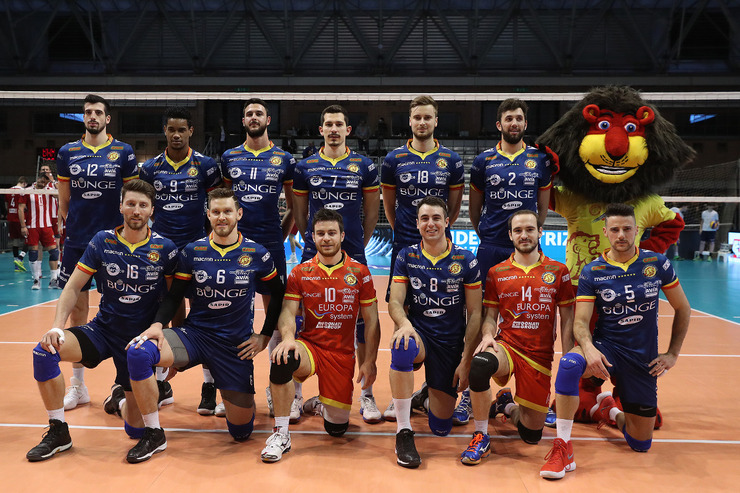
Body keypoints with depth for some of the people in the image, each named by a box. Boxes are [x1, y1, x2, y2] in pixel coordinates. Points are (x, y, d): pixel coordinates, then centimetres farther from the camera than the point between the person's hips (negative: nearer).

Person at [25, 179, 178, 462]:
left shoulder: (165, 249, -8)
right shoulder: (102, 242, -4)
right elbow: (73, 287, -2)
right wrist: (57, 326, -16)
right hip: (102, 329, 2)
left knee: (135, 428, 0)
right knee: (44, 350, -27)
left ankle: (123, 399, 40)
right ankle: (58, 432, -8)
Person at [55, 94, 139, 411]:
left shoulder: (123, 152, 2)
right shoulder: (67, 153, 9)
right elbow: (63, 199, 14)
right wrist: (67, 228, 9)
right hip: (76, 242, 3)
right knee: (77, 310, 6)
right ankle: (77, 384, 19)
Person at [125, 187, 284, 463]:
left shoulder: (257, 254, -4)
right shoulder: (193, 251, -1)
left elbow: (278, 295, 9)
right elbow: (175, 295, 4)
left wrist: (264, 337, 5)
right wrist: (158, 325, -15)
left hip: (236, 346, -1)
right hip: (195, 334, 1)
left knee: (241, 432, 3)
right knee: (138, 352, -29)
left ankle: (237, 398, 41)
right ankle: (153, 434, -10)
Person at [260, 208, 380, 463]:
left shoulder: (359, 272, 0)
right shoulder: (300, 272, 2)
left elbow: (371, 320, 2)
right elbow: (288, 312, -6)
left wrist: (369, 361, -4)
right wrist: (288, 337, -27)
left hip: (342, 354, 1)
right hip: (309, 345, 0)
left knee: (337, 427, 1)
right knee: (282, 359, -36)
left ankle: (320, 404, 40)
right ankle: (281, 435, -18)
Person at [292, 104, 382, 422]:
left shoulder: (365, 166, 5)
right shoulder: (305, 167, 7)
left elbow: (372, 212, 11)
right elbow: (299, 213, 15)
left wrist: (358, 246, 9)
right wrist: (312, 242, 11)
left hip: (353, 257, -1)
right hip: (314, 257, 1)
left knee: (362, 324, 0)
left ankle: (366, 395, 12)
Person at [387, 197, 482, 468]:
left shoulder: (466, 260, -2)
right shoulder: (406, 257, 1)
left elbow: (474, 314, -1)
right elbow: (395, 302, -5)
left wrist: (466, 361, -7)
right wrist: (404, 323, -29)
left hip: (451, 342, 1)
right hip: (418, 332, 0)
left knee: (441, 428, 2)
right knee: (402, 347, -40)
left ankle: (434, 392, 40)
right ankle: (403, 432, -24)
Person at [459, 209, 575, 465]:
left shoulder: (558, 271, 5)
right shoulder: (496, 273, 6)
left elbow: (567, 320, 6)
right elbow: (490, 315, 9)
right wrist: (487, 335, -13)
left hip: (540, 356, 1)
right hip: (506, 345, -1)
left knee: (532, 435, 1)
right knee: (479, 365, -38)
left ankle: (507, 405, 37)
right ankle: (481, 436, -16)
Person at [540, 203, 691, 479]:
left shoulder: (658, 264, -3)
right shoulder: (592, 272, -6)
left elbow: (682, 308, 9)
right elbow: (581, 322, -10)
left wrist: (673, 353, 3)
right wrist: (588, 348, -32)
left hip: (644, 359, 2)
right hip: (605, 347, -2)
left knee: (641, 444, 6)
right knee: (569, 363, -39)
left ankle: (611, 411, 41)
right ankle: (563, 448, -26)